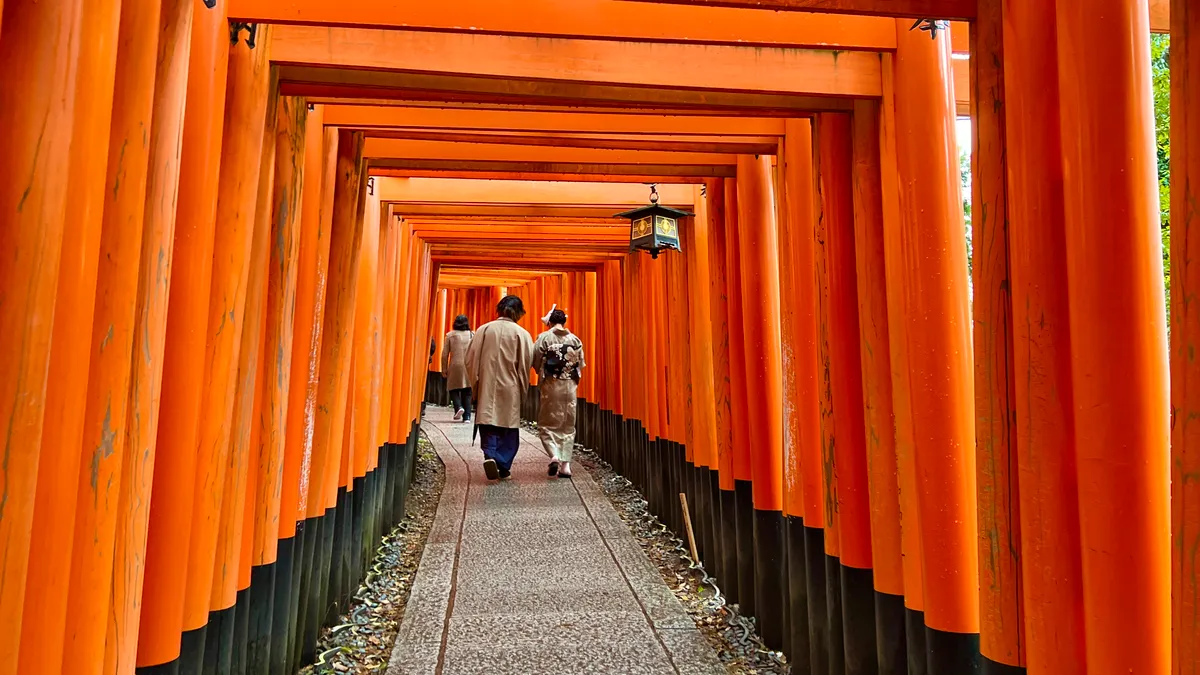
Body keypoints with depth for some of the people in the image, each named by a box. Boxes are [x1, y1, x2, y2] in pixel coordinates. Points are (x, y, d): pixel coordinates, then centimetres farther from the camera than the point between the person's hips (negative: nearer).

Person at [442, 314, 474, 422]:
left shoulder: (450, 335, 2)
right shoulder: (472, 335, 5)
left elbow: (445, 354, 1)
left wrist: (444, 369, 9)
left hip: (455, 366, -1)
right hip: (469, 366, 1)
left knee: (453, 389, 12)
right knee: (467, 392, 7)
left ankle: (458, 407, -12)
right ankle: (467, 416, 4)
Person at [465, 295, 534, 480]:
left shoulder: (484, 329, 1)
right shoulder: (521, 333, -5)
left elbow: (470, 360, 1)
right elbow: (525, 366, -4)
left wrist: (475, 385, 11)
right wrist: (522, 391, 7)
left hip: (487, 388, 1)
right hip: (510, 389, -1)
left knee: (488, 424, 5)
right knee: (509, 427, 10)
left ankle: (490, 455, -16)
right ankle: (504, 466, 14)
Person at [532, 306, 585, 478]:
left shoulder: (544, 338, -7)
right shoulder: (575, 340, 1)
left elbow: (535, 362, -3)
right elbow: (580, 364, 5)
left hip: (550, 386, -3)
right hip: (570, 386, 3)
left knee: (547, 424, 8)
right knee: (568, 426, 11)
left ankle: (554, 455, -13)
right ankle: (565, 464, 9)